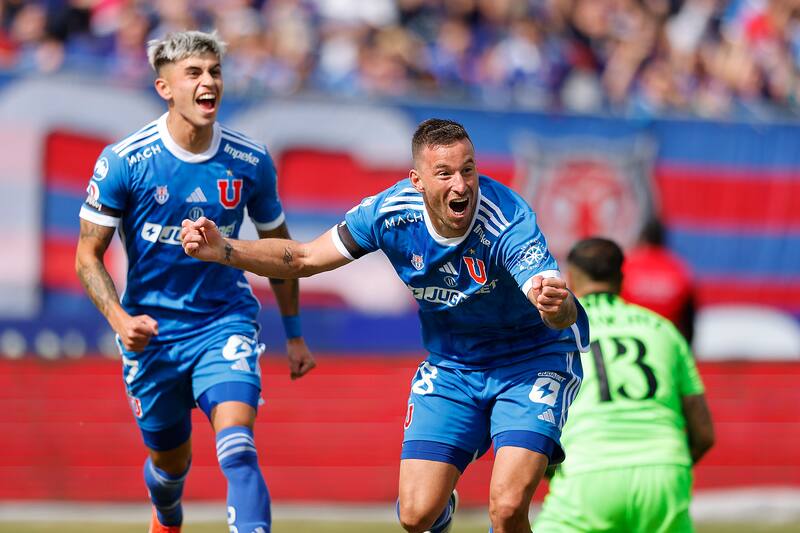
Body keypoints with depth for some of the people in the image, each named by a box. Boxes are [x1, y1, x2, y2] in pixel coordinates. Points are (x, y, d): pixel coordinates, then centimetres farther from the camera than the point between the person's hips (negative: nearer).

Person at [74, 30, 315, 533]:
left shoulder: (250, 161, -6)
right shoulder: (123, 162, -12)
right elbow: (89, 256, -6)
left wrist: (294, 333, 13)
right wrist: (120, 320, -22)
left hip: (226, 323, 0)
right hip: (152, 333, 0)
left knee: (238, 449, -23)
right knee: (170, 461, 17)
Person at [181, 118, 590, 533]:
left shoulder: (508, 221, -30)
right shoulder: (391, 212, -18)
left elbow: (565, 315, -42)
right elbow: (304, 258, -4)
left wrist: (556, 306, -67)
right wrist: (223, 250, -18)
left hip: (534, 361, -4)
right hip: (450, 364, 4)